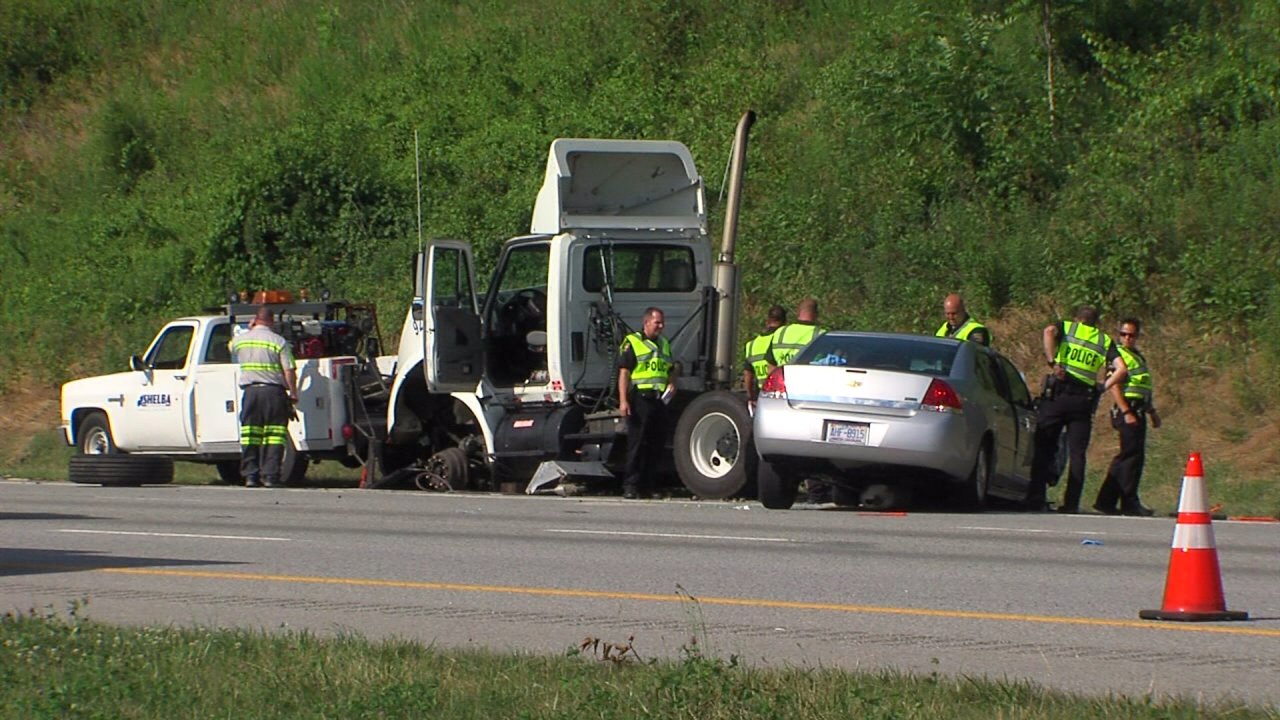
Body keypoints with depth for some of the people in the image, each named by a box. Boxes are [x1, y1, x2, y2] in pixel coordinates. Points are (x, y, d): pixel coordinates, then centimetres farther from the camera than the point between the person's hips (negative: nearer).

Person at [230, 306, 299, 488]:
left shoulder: (239, 340, 7)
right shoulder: (279, 342, -4)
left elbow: (234, 361, 27)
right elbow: (289, 371, -8)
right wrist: (293, 394, 2)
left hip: (250, 391, 3)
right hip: (274, 391, -3)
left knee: (249, 437, 7)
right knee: (274, 437, -1)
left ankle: (250, 475, 4)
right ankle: (270, 475, -7)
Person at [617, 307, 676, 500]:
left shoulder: (664, 344, 19)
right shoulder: (632, 343, -3)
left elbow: (673, 368, 30)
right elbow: (624, 372, -8)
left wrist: (672, 382, 7)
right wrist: (623, 400, -17)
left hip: (659, 400, 7)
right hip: (640, 399, -7)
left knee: (656, 443, 8)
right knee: (637, 443, -8)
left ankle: (647, 484, 16)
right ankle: (630, 486, -7)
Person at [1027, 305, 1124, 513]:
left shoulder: (1066, 327, 12)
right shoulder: (1104, 341, 17)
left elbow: (1049, 331, -13)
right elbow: (1122, 370, 5)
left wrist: (1052, 362, -14)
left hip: (1057, 393, -1)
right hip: (1084, 399, 1)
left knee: (1043, 448, 2)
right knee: (1077, 453, 5)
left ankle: (1036, 498, -7)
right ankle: (1071, 502, -1)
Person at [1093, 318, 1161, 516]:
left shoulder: (1137, 356, 23)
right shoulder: (1118, 355, -7)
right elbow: (1113, 386, -16)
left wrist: (1152, 411, 32)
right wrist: (1126, 412, -23)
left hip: (1138, 411, 9)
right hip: (1127, 410, -9)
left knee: (1125, 458, 9)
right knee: (1133, 455, -12)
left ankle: (1106, 501, 12)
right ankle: (1130, 502, -10)